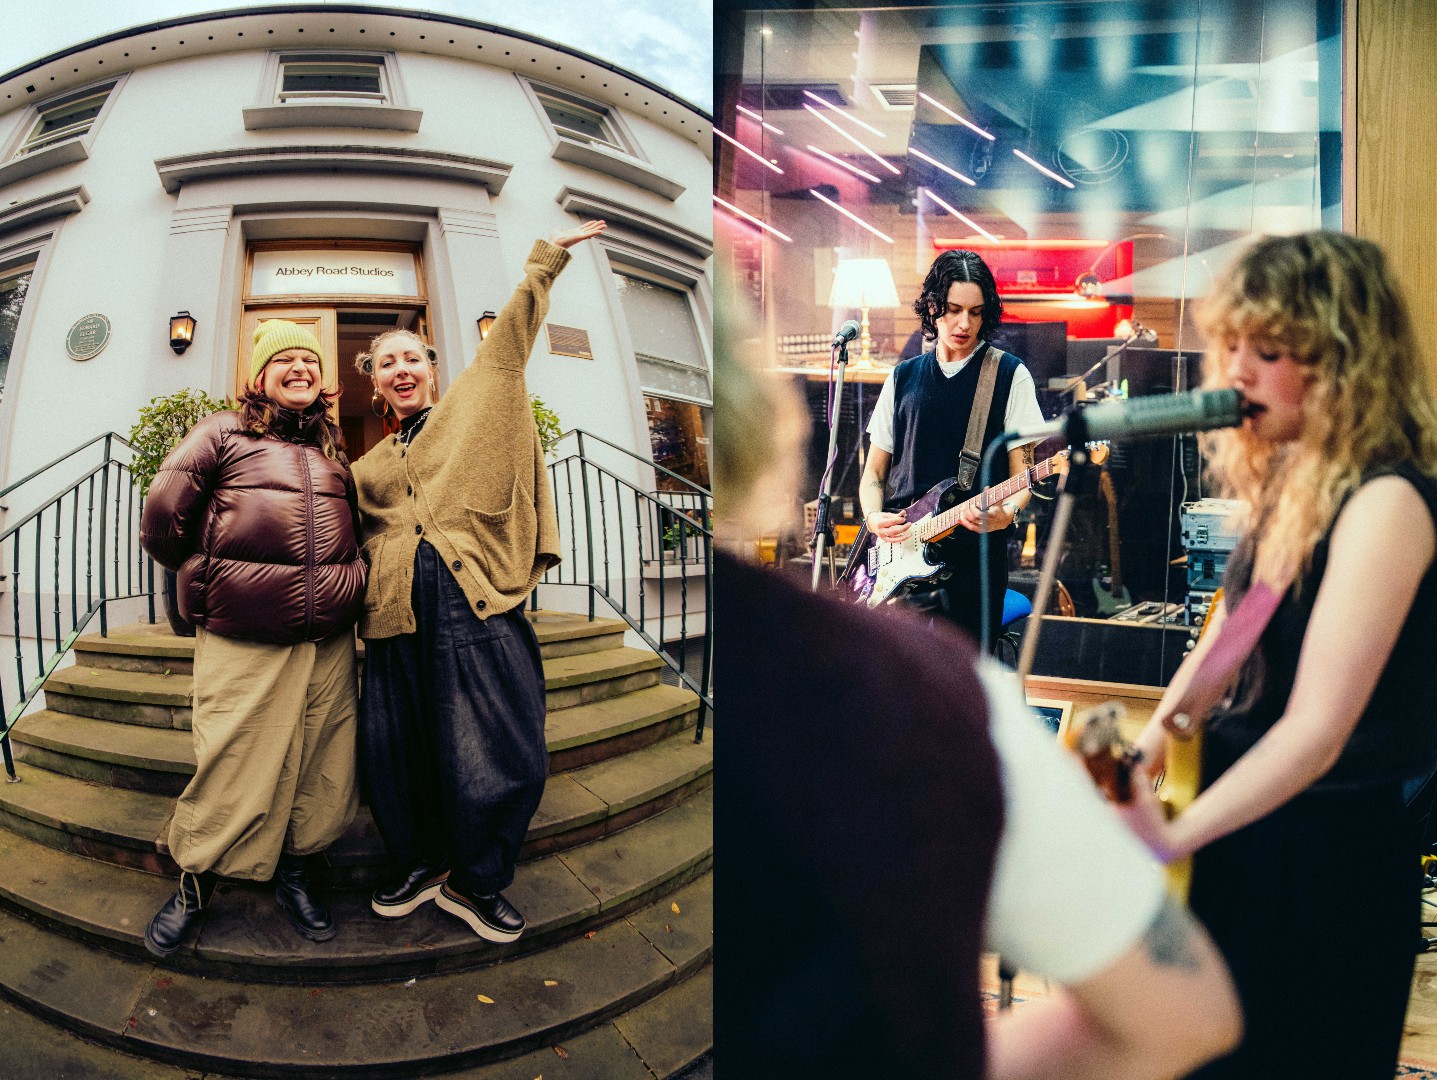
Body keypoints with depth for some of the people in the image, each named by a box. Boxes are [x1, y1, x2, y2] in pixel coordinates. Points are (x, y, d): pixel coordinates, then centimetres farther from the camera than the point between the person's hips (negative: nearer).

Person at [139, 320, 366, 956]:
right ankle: (195, 885, 23)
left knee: (321, 766, 8)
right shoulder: (222, 433, 5)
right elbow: (164, 515, 0)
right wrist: (210, 580, 8)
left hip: (329, 640, 5)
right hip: (242, 643, -4)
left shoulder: (333, 450, 20)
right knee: (233, 767, 1)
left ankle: (293, 875, 27)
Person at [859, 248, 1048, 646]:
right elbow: (874, 470, 15)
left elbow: (1022, 471, 1)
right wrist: (873, 517, -5)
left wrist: (1006, 513, -20)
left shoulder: (1010, 375, 4)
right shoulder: (903, 377, 13)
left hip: (975, 555, -2)